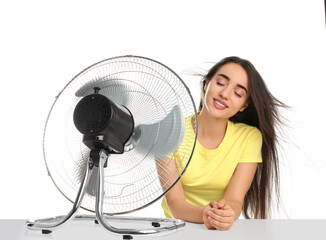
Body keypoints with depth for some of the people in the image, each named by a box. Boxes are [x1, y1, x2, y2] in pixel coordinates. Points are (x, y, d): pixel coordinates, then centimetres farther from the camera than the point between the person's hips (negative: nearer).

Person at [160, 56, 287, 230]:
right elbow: (175, 202, -14)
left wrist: (228, 213, -32)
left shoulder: (249, 137, -5)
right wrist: (204, 214, -33)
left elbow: (235, 200, -11)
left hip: (224, 232, 2)